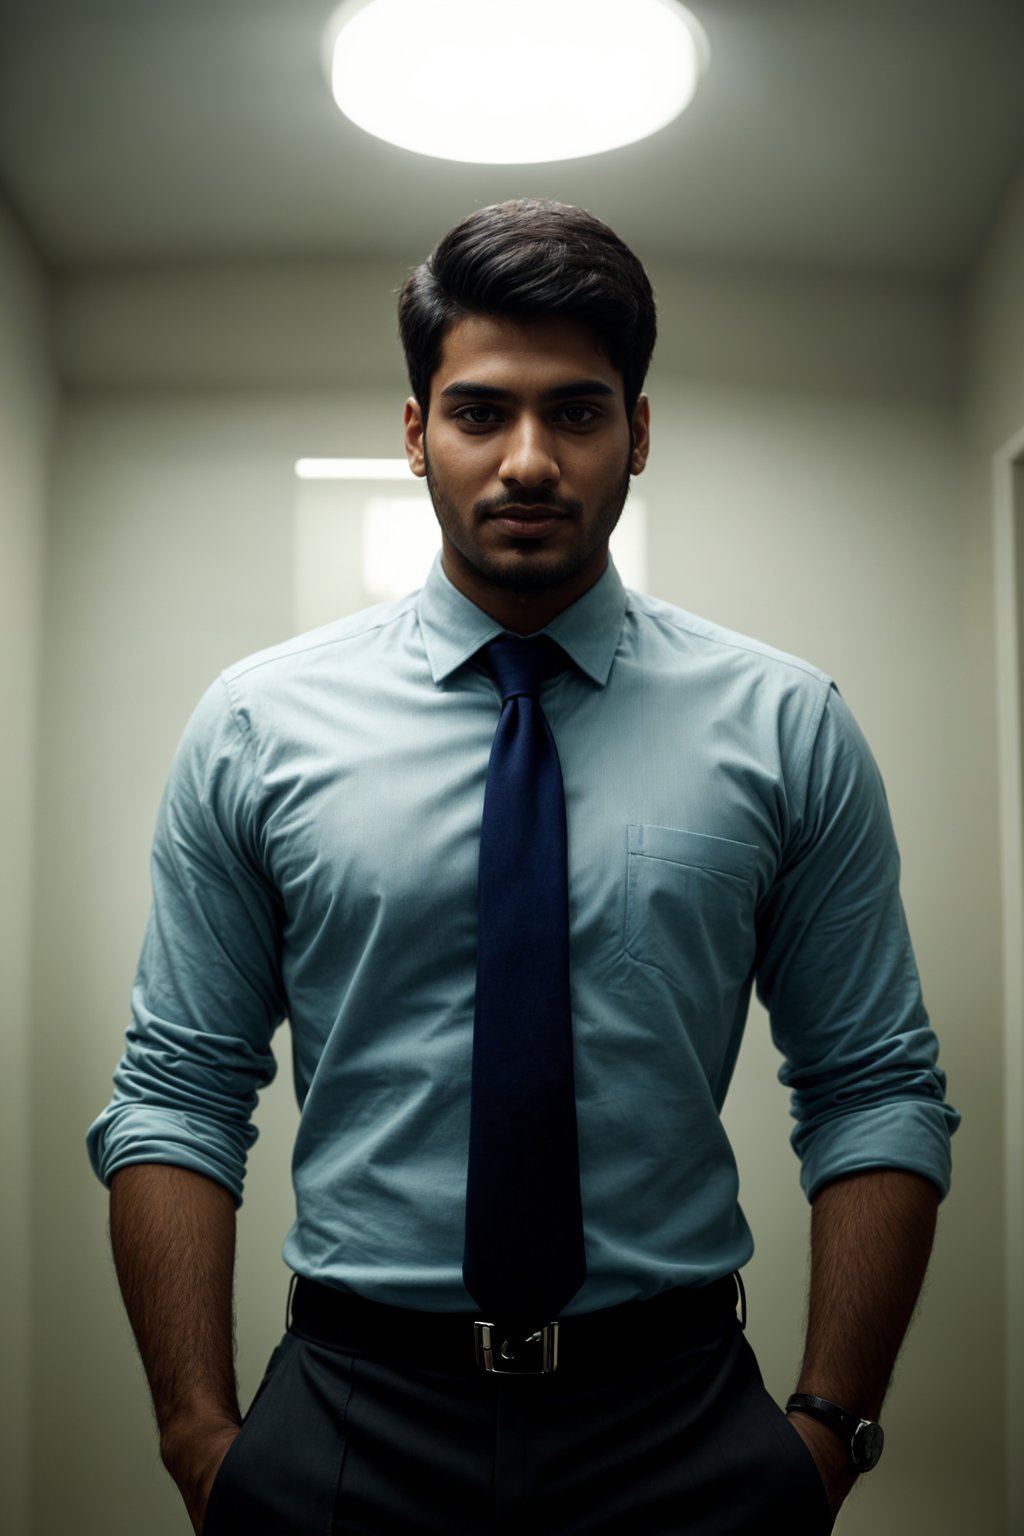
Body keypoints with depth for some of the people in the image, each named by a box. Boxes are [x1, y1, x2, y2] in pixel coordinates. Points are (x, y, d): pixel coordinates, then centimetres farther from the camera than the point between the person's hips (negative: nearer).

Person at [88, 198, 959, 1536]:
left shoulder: (786, 727, -3)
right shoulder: (257, 726, -3)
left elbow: (878, 1094, -1)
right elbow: (177, 1097, -2)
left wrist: (831, 1429, -8)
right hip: (347, 1423, 0)